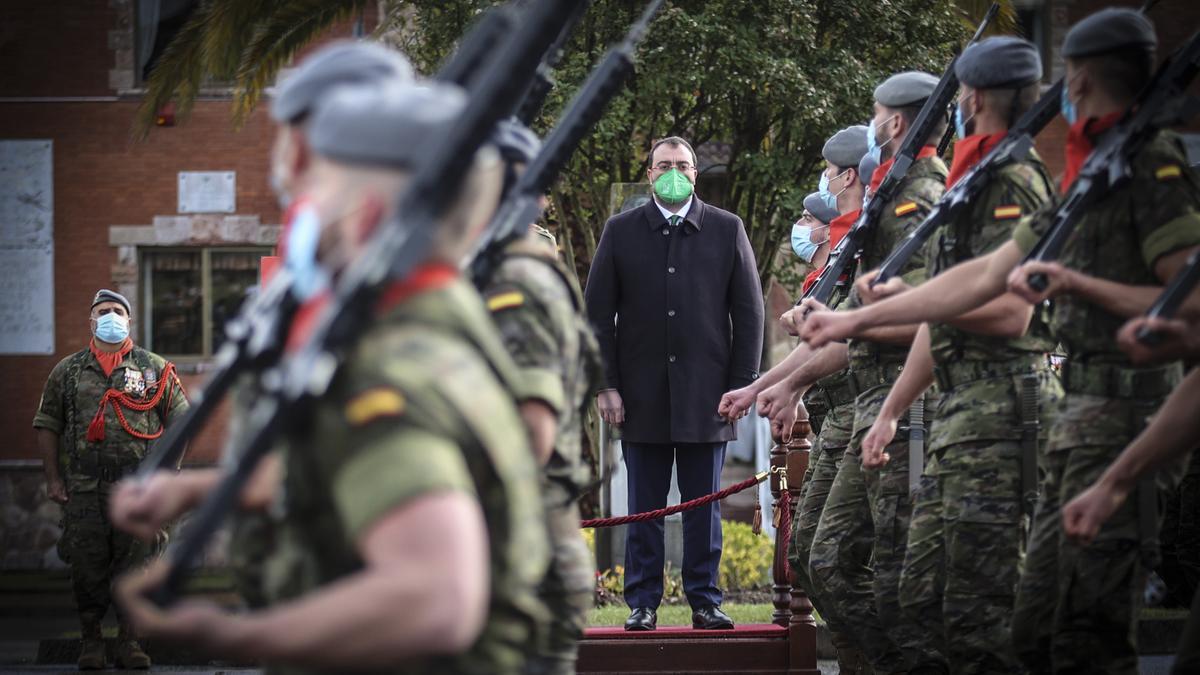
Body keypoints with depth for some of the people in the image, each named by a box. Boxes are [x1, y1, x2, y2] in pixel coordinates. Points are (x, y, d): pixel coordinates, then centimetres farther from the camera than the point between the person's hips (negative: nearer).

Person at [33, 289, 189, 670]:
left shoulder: (155, 370, 9)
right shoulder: (67, 372, 10)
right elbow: (47, 425, 12)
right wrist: (53, 478, 4)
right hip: (84, 489, 1)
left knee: (135, 565, -2)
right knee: (87, 567, 0)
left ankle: (129, 643, 6)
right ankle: (91, 642, 9)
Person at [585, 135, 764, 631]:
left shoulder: (727, 230, 6)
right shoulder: (621, 232, 7)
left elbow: (749, 312, 6)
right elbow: (598, 313, 6)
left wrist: (742, 383, -1)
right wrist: (605, 385, -2)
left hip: (706, 396, 0)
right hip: (642, 395, 0)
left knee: (704, 505, 4)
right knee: (644, 506, 3)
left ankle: (705, 600, 10)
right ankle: (642, 603, 7)